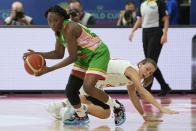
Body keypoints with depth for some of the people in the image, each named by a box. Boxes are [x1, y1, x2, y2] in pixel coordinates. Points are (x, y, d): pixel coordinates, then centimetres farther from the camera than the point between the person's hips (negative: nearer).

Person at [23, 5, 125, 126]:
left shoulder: (69, 29, -28)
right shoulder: (58, 30, 0)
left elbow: (73, 58, -26)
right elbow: (59, 54, 10)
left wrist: (49, 69, -26)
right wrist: (37, 54, -1)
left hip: (98, 53, -9)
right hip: (84, 57, 9)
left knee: (88, 86, -26)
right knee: (70, 91, 1)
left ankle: (117, 107, -5)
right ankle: (81, 116, 26)